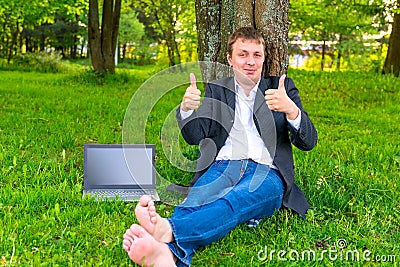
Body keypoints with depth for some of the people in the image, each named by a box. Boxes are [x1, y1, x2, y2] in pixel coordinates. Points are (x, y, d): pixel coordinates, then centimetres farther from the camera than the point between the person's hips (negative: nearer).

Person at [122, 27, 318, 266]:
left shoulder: (282, 87, 18)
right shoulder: (215, 90, 22)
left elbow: (309, 142, 7)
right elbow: (194, 136, 11)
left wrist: (291, 109, -15)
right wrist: (187, 108, -12)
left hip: (266, 173, -1)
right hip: (222, 167, 2)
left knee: (234, 201, -37)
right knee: (196, 200, -35)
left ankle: (168, 230, -63)